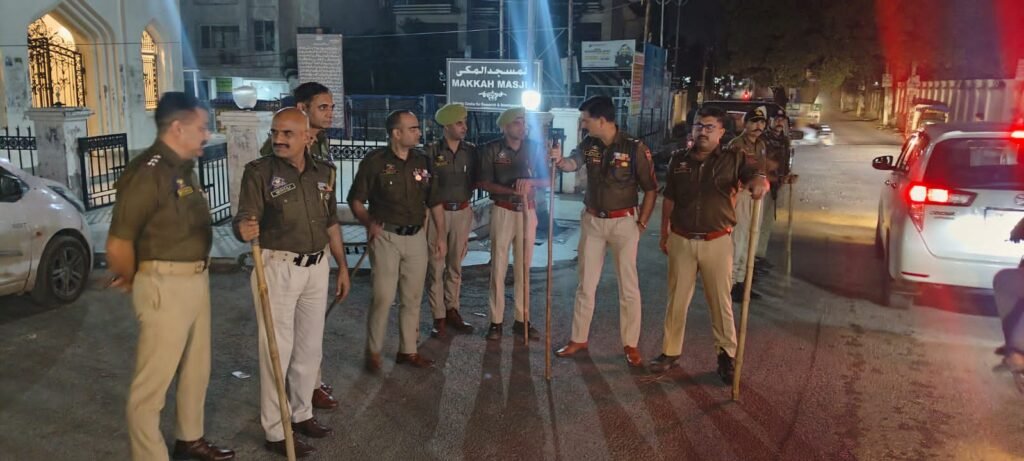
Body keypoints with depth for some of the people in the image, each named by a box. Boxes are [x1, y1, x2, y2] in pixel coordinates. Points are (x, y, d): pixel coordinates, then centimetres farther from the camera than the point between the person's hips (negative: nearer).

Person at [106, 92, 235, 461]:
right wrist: (133, 280, -3)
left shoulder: (185, 168, 10)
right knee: (152, 381, 2)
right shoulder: (147, 170, -19)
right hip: (165, 286, -10)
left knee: (196, 369, 22)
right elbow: (118, 244, -20)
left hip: (196, 280, 10)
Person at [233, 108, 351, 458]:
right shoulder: (259, 171, -9)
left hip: (317, 267, 5)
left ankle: (302, 414, 32)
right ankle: (275, 431, 13)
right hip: (278, 267, -5)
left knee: (310, 346, 15)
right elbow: (243, 220, -17)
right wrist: (244, 229, -40)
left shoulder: (324, 172, 5)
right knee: (277, 349, 1)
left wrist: (342, 266, 13)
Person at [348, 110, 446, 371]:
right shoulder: (374, 162, -7)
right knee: (383, 297, -7)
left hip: (417, 237, 5)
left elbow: (435, 201, 11)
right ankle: (373, 352, 10)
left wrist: (441, 235, 5)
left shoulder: (423, 161, 6)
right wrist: (369, 222, -20)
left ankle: (408, 350, 23)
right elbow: (356, 200, -2)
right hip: (386, 236, -5)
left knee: (412, 298, 10)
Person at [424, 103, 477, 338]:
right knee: (436, 266, 0)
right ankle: (439, 317, 8)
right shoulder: (432, 150, -6)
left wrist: (464, 199, -1)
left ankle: (452, 310, 24)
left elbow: (475, 180, 11)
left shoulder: (471, 151, 2)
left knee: (455, 265, 12)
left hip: (462, 212, 3)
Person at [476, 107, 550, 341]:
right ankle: (496, 321, 6)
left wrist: (530, 182, -17)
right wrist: (512, 190, -19)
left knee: (524, 267, 8)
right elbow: (483, 183, -6)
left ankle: (522, 319, 16)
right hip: (502, 211, -2)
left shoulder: (535, 147, 3)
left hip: (528, 210, 3)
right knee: (498, 267, -2)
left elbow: (546, 180, 5)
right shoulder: (491, 149, -3)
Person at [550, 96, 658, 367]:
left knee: (628, 287, 4)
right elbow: (572, 164, -17)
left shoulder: (635, 148, -12)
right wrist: (559, 160, -39)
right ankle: (579, 339, 22)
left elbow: (651, 190, -6)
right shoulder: (589, 144, 1)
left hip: (623, 222, -4)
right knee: (586, 284, 11)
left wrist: (641, 223, -8)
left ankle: (630, 345, 16)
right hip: (592, 221, 4)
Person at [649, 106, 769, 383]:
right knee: (677, 299, 10)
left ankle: (727, 355, 19)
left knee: (721, 301, 7)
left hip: (717, 242, -2)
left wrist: (759, 183, -41)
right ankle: (670, 351, 22)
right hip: (681, 241, 2)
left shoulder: (734, 159, -2)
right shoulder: (679, 161, 6)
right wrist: (664, 234, 12)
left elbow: (756, 176, -17)